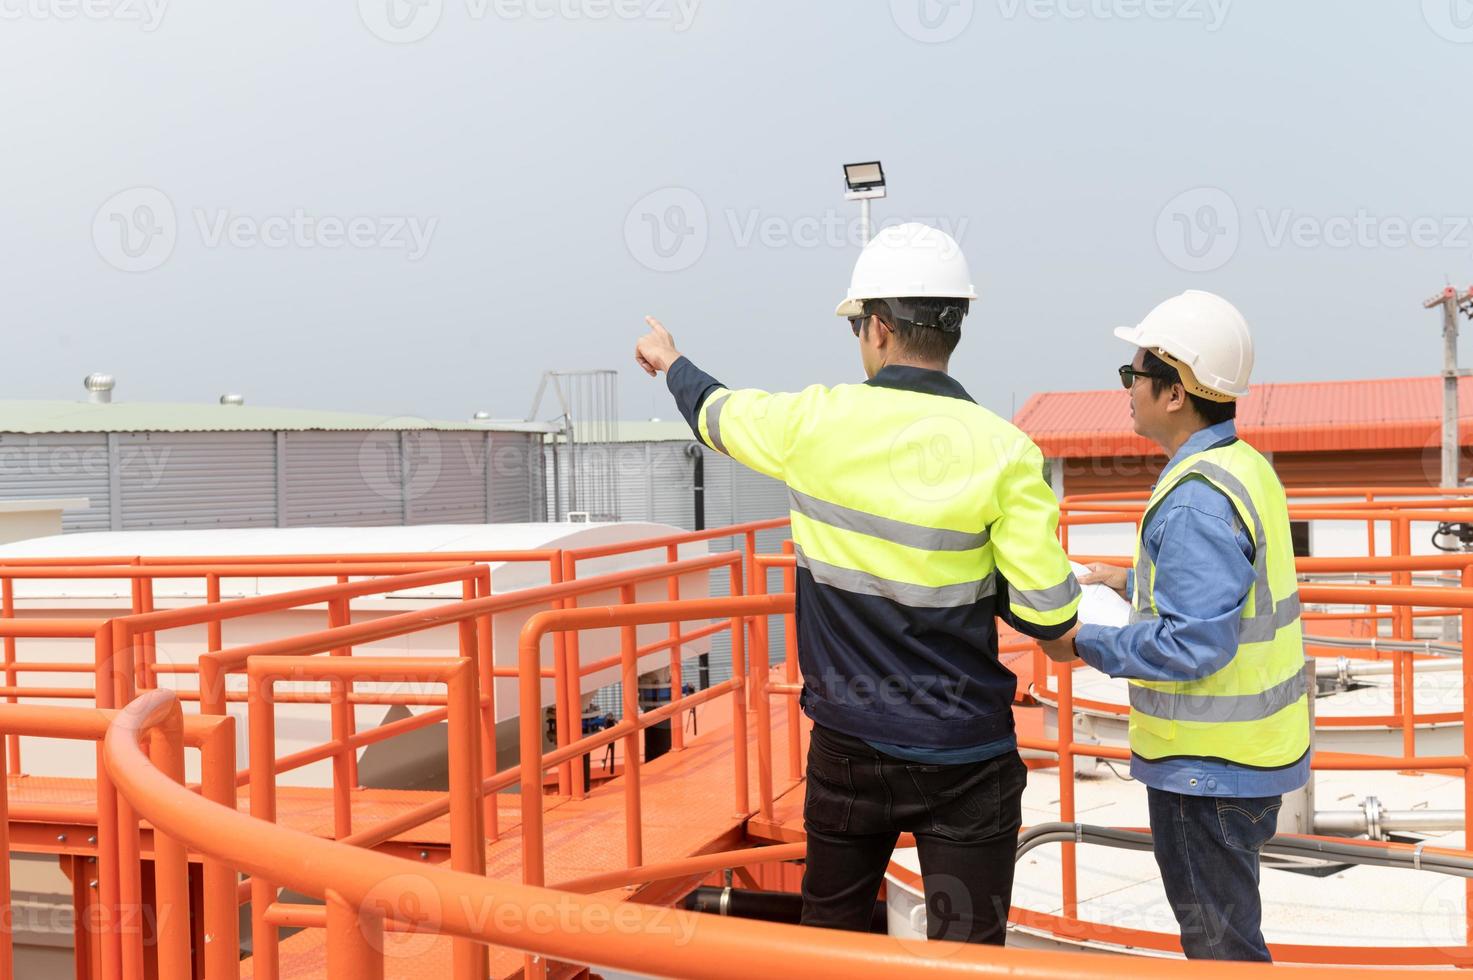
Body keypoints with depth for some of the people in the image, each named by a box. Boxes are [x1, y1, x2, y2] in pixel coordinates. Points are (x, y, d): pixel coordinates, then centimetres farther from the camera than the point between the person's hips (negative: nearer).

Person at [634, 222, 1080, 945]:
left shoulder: (813, 423, -8)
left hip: (848, 748, 3)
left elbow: (716, 411, 15)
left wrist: (669, 360, 35)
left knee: (829, 928, 22)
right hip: (965, 761, -2)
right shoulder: (1001, 451, -14)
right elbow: (1052, 624, -14)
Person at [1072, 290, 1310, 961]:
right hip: (1253, 753, 10)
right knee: (1227, 927, 24)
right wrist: (1134, 583, 16)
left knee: (1218, 943, 5)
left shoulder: (1195, 501, -25)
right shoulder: (1245, 467, 7)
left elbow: (1193, 646, -28)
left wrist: (1088, 643, -18)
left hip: (1208, 767, -10)